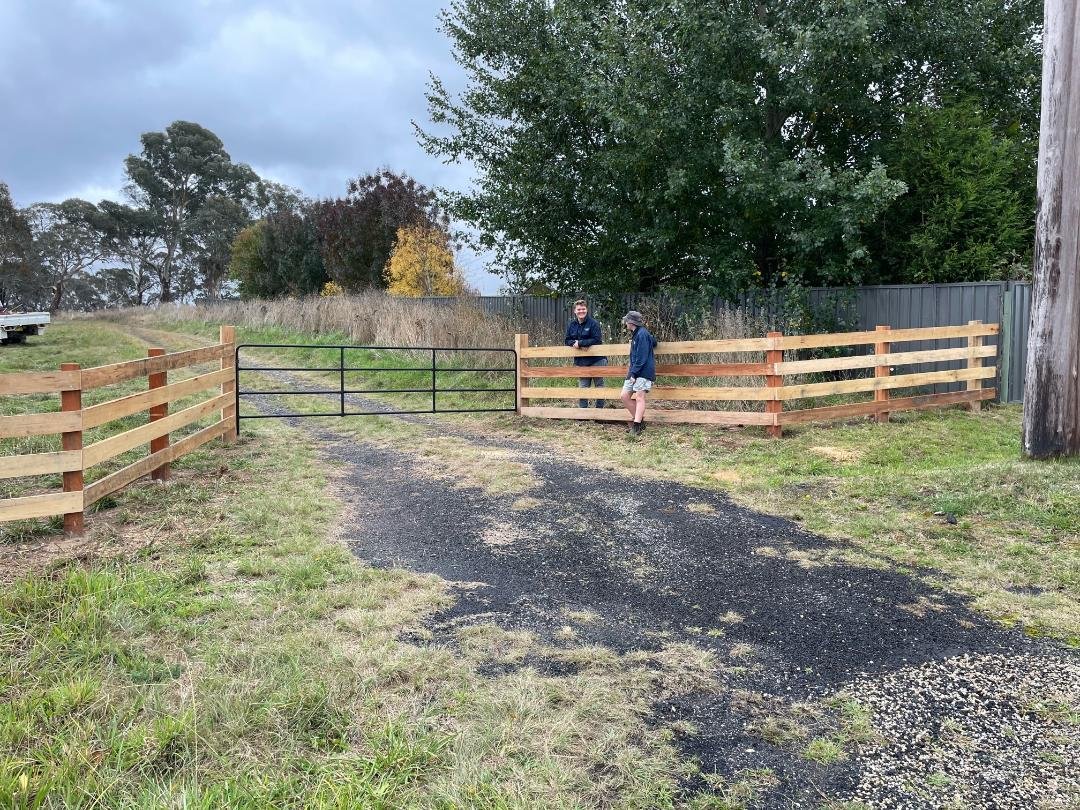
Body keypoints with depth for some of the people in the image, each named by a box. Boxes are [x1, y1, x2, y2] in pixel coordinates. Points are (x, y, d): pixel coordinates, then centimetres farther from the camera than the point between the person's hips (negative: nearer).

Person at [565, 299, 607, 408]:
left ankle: (600, 409, 14)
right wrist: (574, 343, -13)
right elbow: (568, 341, 10)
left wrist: (580, 343, -18)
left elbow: (596, 340, -17)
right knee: (582, 388, 9)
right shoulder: (571, 325, 8)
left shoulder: (593, 323, -8)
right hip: (580, 362, 5)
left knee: (599, 386, 4)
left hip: (596, 361, -4)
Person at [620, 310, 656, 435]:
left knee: (639, 397, -11)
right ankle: (639, 420, 15)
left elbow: (641, 357, -18)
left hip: (643, 372, -10)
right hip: (634, 372, 10)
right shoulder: (635, 334, 16)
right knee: (624, 396, 6)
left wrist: (634, 372, -19)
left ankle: (636, 426, -13)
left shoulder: (642, 334, -13)